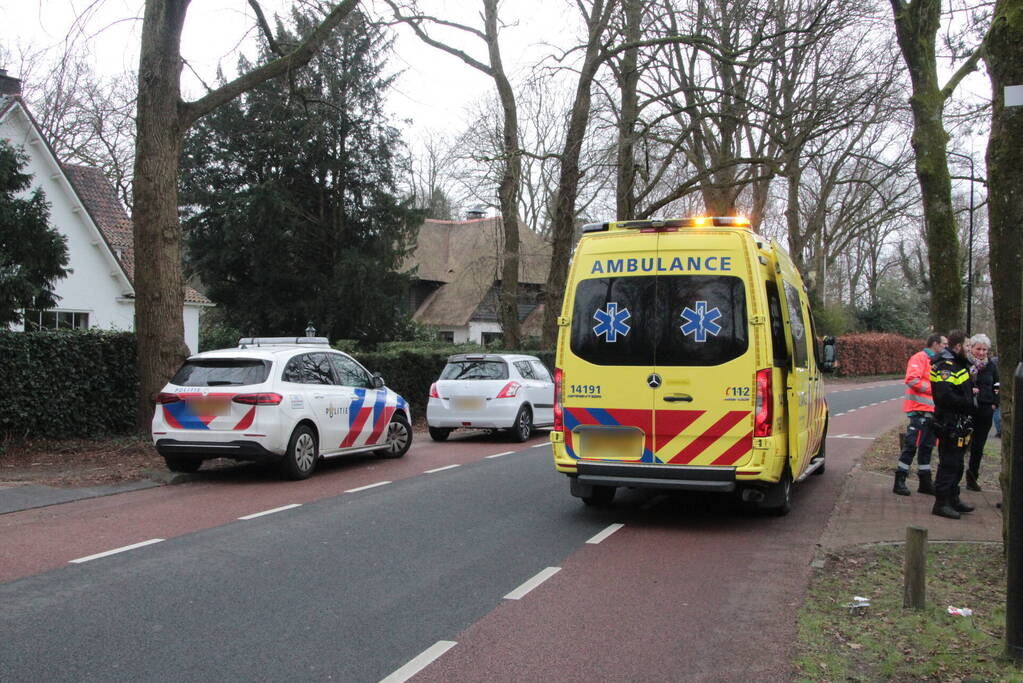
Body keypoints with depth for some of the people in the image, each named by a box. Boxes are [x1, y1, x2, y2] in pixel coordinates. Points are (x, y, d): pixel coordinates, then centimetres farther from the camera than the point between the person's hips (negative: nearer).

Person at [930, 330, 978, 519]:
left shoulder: (958, 365, 16)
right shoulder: (946, 367, -18)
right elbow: (945, 396, -28)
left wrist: (970, 392, 9)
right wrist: (970, 403, -20)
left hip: (960, 424, 11)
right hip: (950, 425, -11)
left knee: (956, 464, 19)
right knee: (949, 465, -6)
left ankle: (953, 499, 30)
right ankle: (941, 503, -1)